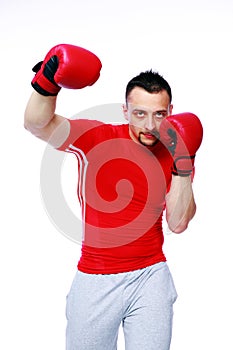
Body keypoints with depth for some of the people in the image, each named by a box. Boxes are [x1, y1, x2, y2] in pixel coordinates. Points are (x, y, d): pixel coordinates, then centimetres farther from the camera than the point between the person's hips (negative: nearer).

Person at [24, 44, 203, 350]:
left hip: (150, 277, 2)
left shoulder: (175, 155, 0)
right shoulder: (95, 137, -7)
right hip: (95, 279, -1)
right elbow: (38, 125, -21)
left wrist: (183, 165, -15)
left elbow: (178, 224, -6)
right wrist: (46, 84, -39)